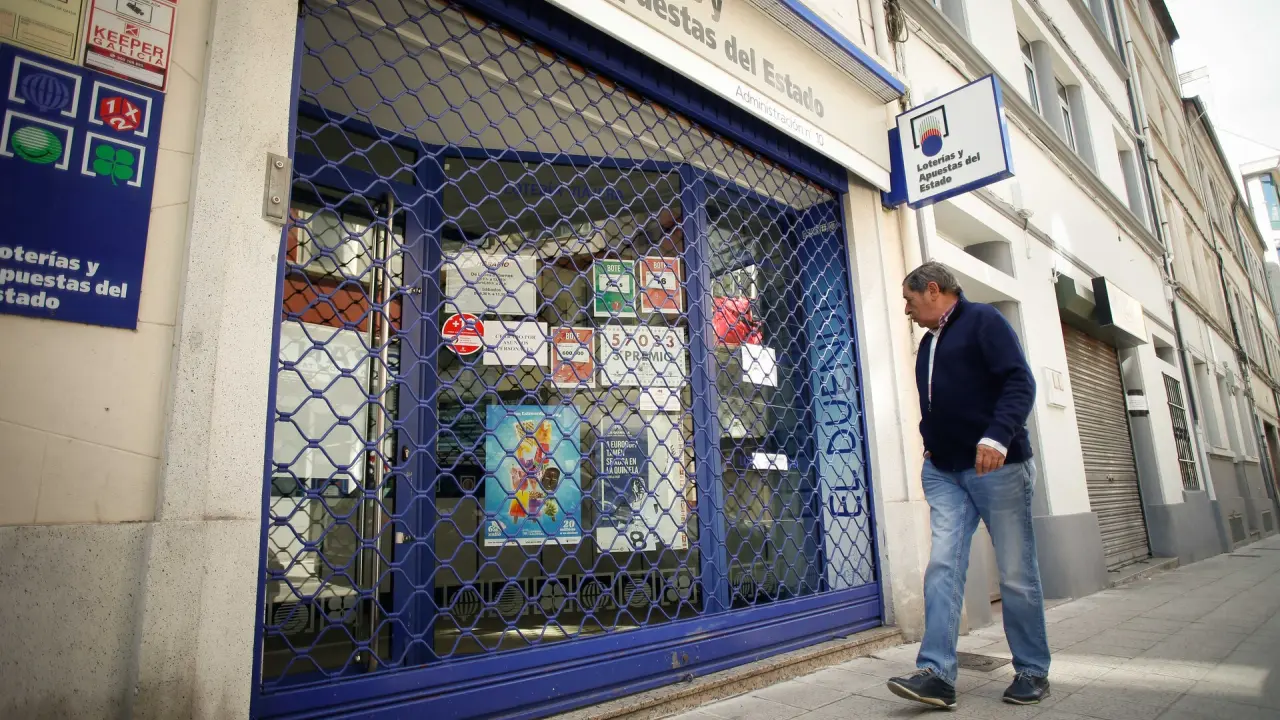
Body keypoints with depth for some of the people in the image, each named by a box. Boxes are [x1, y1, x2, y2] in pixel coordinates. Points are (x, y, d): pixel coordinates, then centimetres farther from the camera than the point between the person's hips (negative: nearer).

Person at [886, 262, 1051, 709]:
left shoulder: (982, 320, -3)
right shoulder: (928, 344, 19)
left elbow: (1020, 383, -14)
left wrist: (997, 436, -26)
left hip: (996, 467, -6)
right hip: (944, 473, 7)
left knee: (1016, 573, 3)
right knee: (942, 567, -5)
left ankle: (1033, 671, 18)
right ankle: (937, 673, -7)